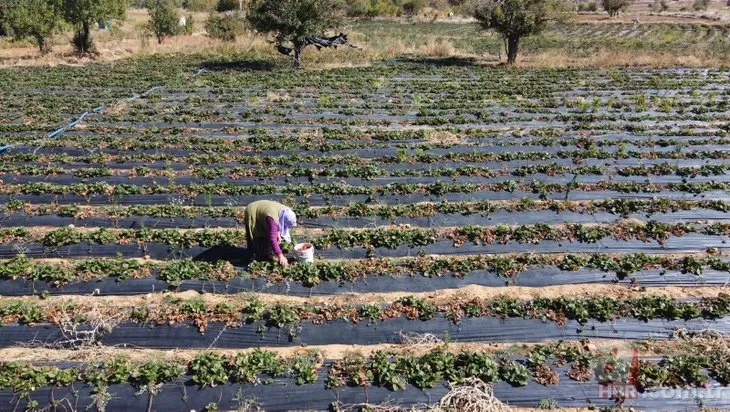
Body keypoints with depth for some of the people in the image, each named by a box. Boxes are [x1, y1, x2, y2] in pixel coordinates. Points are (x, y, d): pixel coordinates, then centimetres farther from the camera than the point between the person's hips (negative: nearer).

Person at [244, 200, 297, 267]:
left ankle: (268, 253, 15)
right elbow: (272, 239, -43)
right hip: (252, 215, -8)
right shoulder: (273, 219, -41)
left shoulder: (284, 211, -16)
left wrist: (278, 233, -16)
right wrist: (280, 256, -44)